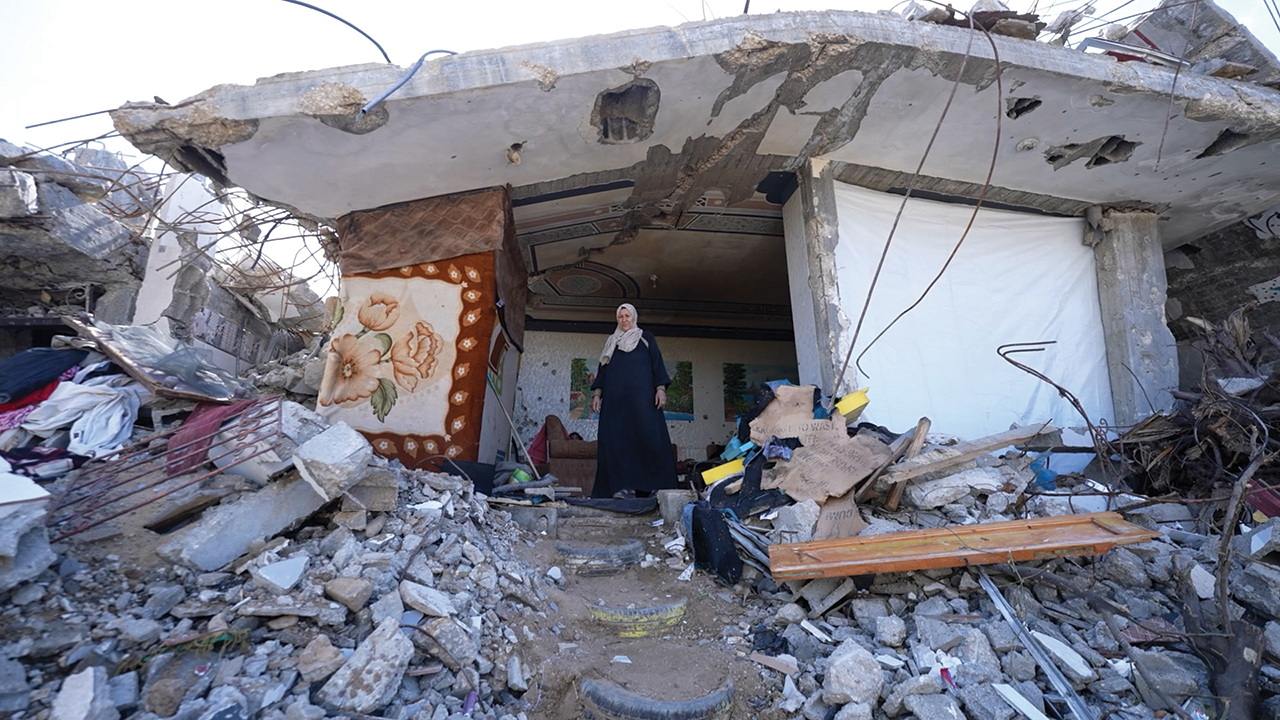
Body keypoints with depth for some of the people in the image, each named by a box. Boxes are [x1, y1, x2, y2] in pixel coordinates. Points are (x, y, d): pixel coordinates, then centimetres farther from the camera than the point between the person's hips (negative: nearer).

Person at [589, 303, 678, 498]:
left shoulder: (646, 337, 16)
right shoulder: (611, 341, 24)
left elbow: (657, 363, 7)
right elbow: (603, 368, 20)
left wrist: (661, 388, -8)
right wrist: (597, 393, 8)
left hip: (641, 394, -3)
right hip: (615, 396, 3)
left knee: (648, 436, -13)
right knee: (617, 439, -6)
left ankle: (655, 485, -10)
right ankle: (622, 485, -6)